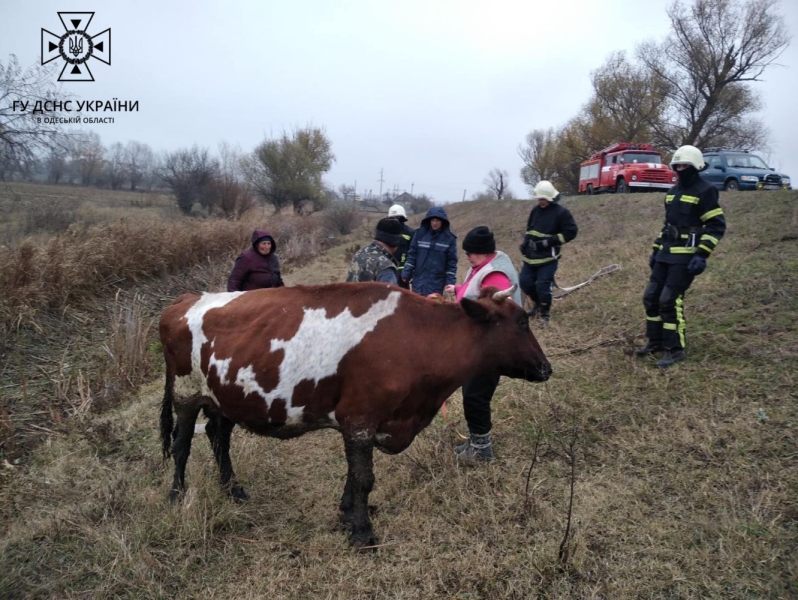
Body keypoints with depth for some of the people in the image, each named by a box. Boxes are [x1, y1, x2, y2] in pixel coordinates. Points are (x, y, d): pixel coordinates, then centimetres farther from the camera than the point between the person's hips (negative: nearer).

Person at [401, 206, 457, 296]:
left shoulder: (449, 238, -4)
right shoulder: (420, 234, 1)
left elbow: (452, 262, -2)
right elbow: (412, 255, 5)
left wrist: (450, 282, -8)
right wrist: (406, 274, 0)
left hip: (437, 284, -2)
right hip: (419, 282, 2)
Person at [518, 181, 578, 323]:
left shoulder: (561, 212, -9)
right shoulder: (535, 210, 8)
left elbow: (571, 231, -10)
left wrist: (549, 241, -16)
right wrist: (525, 242, 6)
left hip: (548, 257, -6)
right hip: (531, 255, 6)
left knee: (542, 285, -9)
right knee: (525, 282, 4)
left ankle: (545, 312, 14)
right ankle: (537, 302, 32)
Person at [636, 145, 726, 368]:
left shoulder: (705, 191, -8)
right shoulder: (673, 191, 16)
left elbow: (717, 226, -12)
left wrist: (701, 255, -20)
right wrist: (655, 250, 20)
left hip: (685, 257, -8)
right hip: (666, 254, 8)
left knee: (670, 300, -11)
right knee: (651, 297, 8)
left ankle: (675, 350, 1)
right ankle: (655, 342, 22)